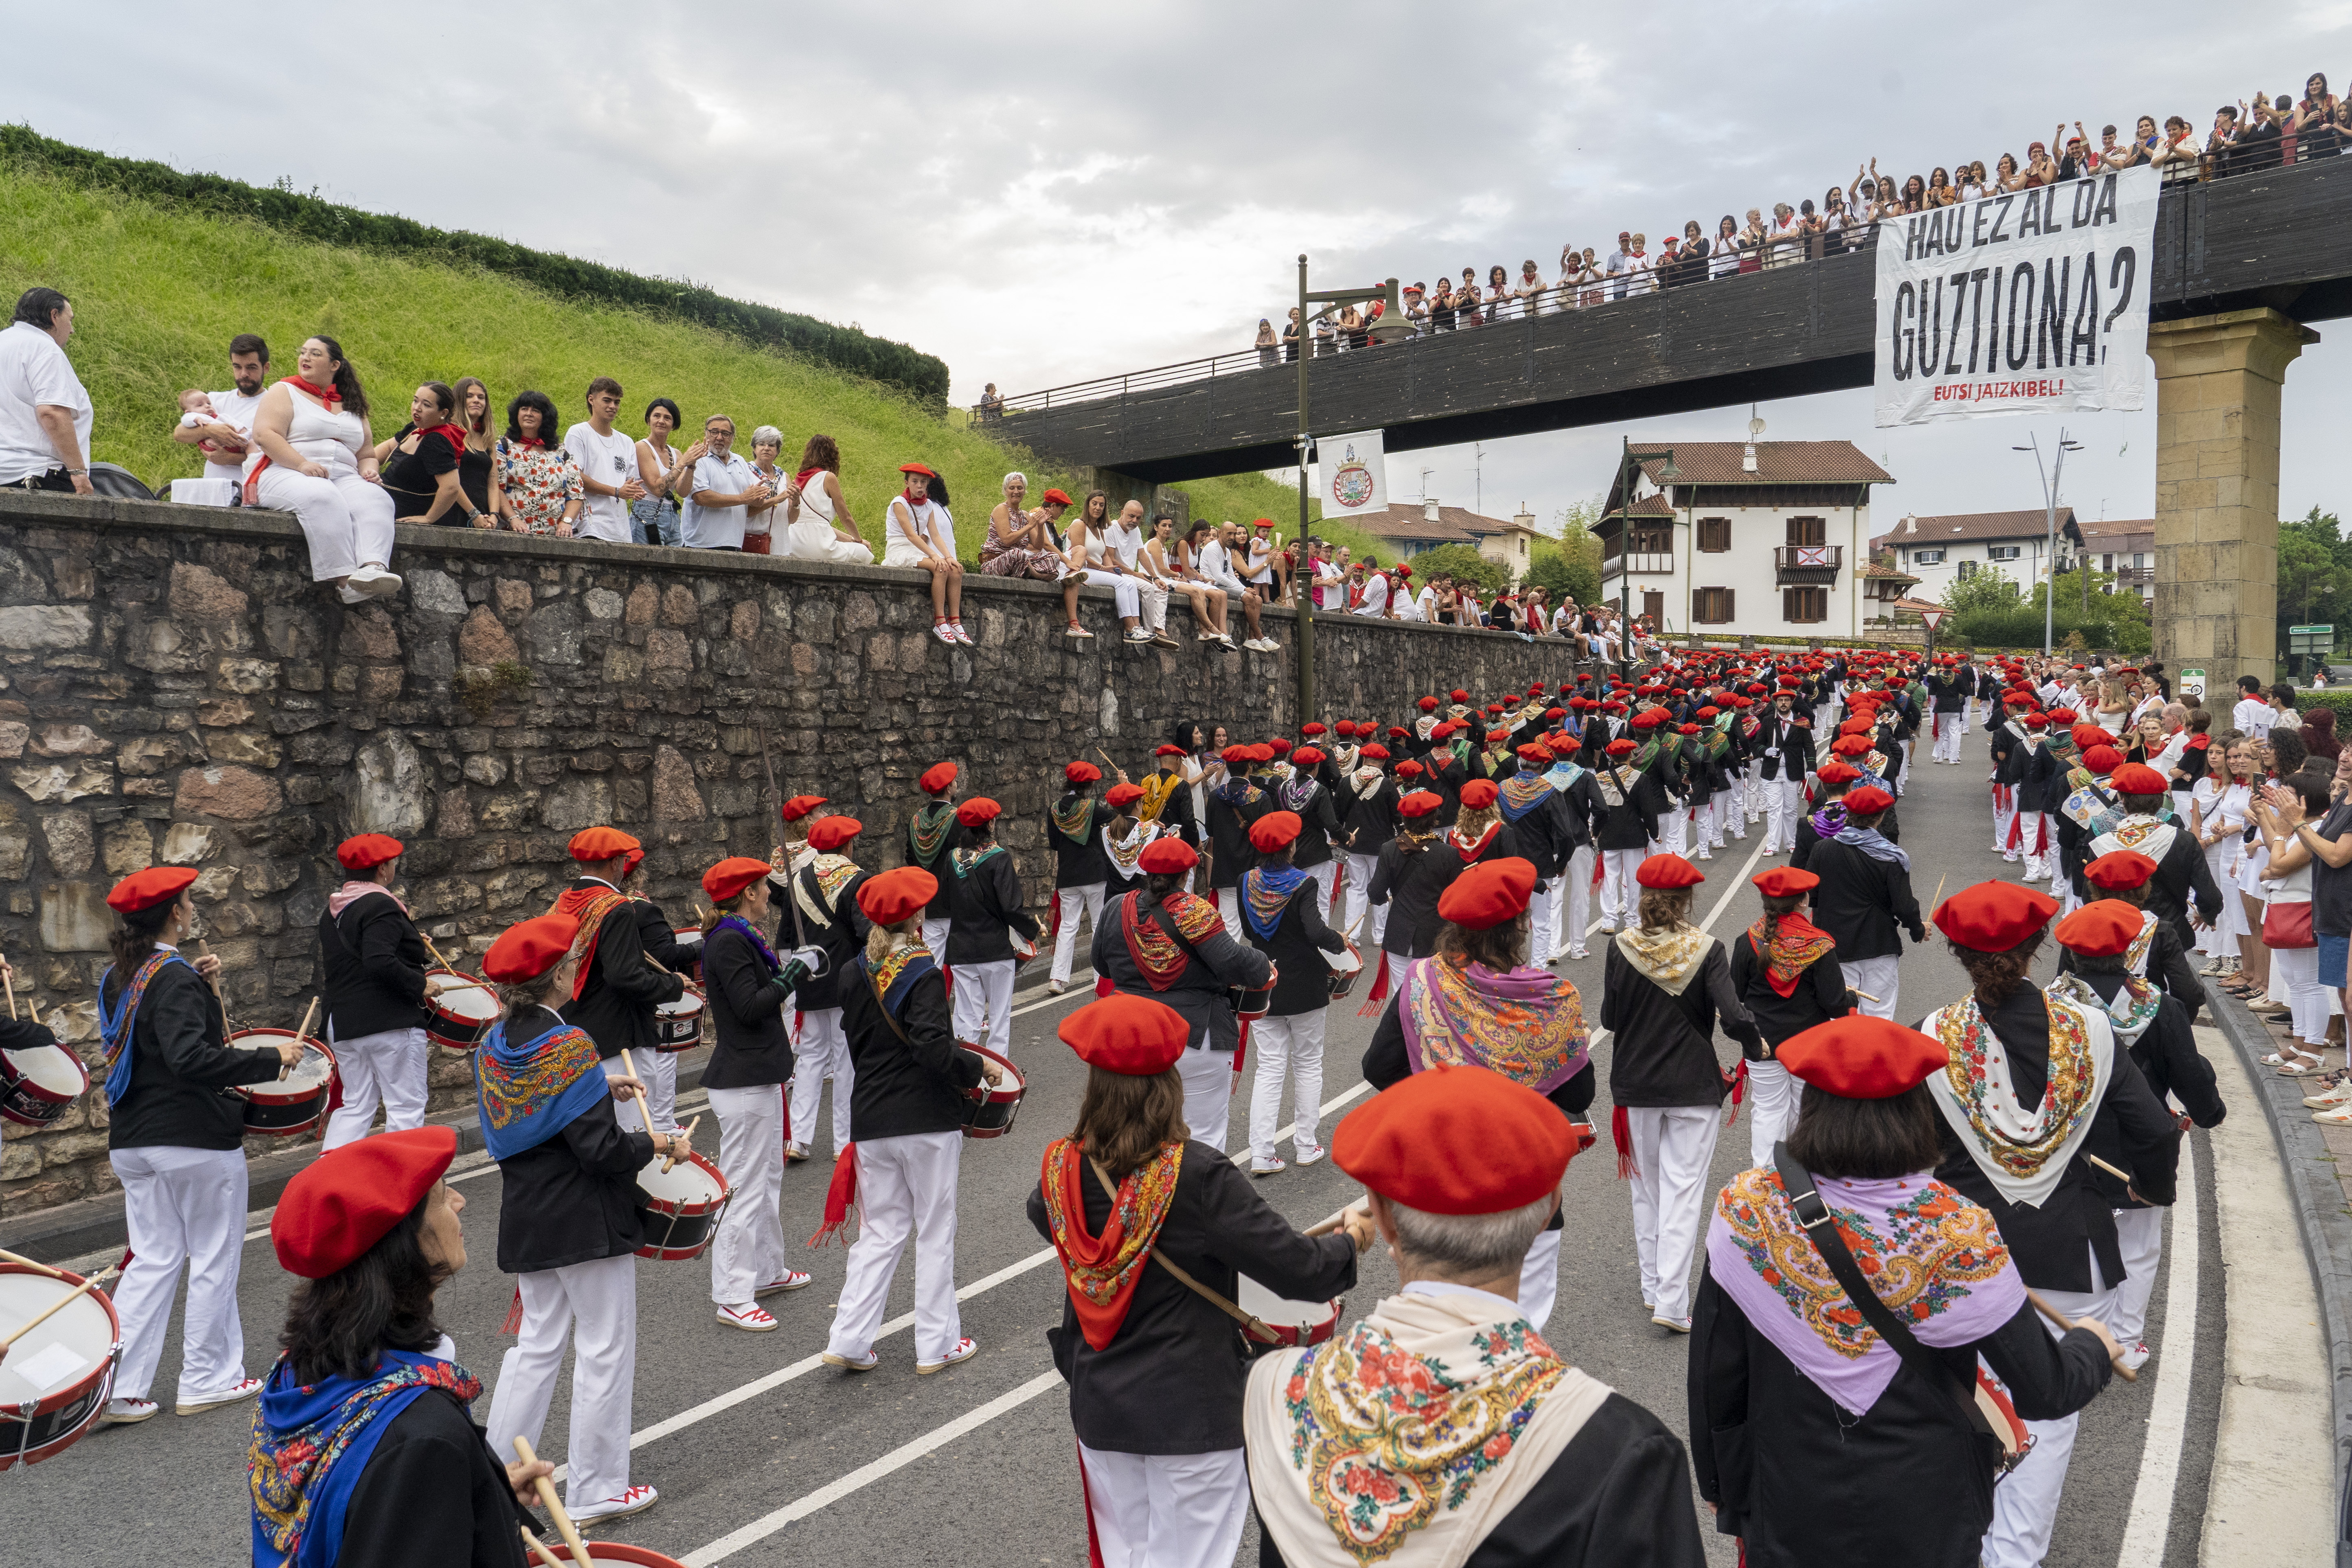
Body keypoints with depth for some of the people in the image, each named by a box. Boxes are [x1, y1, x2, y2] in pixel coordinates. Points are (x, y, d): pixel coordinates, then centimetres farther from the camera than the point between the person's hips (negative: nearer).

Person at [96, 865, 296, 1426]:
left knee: (153, 1259, 14)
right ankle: (208, 1379, 17)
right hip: (195, 1139, -8)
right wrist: (272, 1058, -26)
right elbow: (191, 1058, -29)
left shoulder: (117, 977, 8)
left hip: (133, 1141, 8)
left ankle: (117, 1390, 14)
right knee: (214, 1258, 7)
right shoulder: (175, 977, -19)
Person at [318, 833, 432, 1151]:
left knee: (355, 1106, 14)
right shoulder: (382, 906, -15)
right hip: (391, 1023, -9)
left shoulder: (332, 911, 14)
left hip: (344, 1024, 9)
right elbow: (380, 962, -28)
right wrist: (419, 986, -16)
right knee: (406, 1107, 0)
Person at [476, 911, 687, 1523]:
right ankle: (596, 1490, 16)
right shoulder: (569, 1045, -22)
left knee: (537, 1345, 21)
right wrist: (657, 1142, -8)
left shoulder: (495, 1043, 3)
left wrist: (601, 1089, 14)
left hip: (526, 1221, 8)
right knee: (604, 1352, 6)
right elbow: (602, 1150, -23)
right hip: (585, 1222, -8)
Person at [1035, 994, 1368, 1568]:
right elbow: (1300, 1271, -21)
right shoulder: (1198, 1175, -24)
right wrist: (1352, 1240, -2)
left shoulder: (1063, 1168, -9)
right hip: (1193, 1415, -4)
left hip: (1099, 1410, 5)